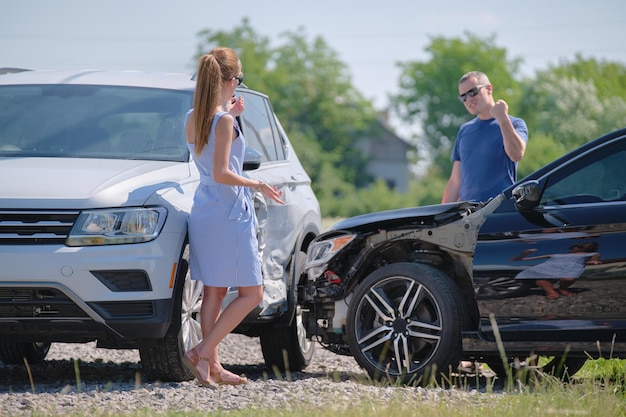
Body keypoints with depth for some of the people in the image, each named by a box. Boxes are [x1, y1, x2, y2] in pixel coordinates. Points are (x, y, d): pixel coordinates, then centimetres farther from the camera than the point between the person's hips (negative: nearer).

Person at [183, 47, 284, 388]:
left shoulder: (192, 119, 7)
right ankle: (202, 353, -9)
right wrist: (258, 185, -11)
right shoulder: (224, 121, -16)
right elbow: (221, 173, -22)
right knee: (251, 293, -1)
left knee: (214, 291, 11)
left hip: (202, 211, 8)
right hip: (229, 213, -8)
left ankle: (213, 367, 11)